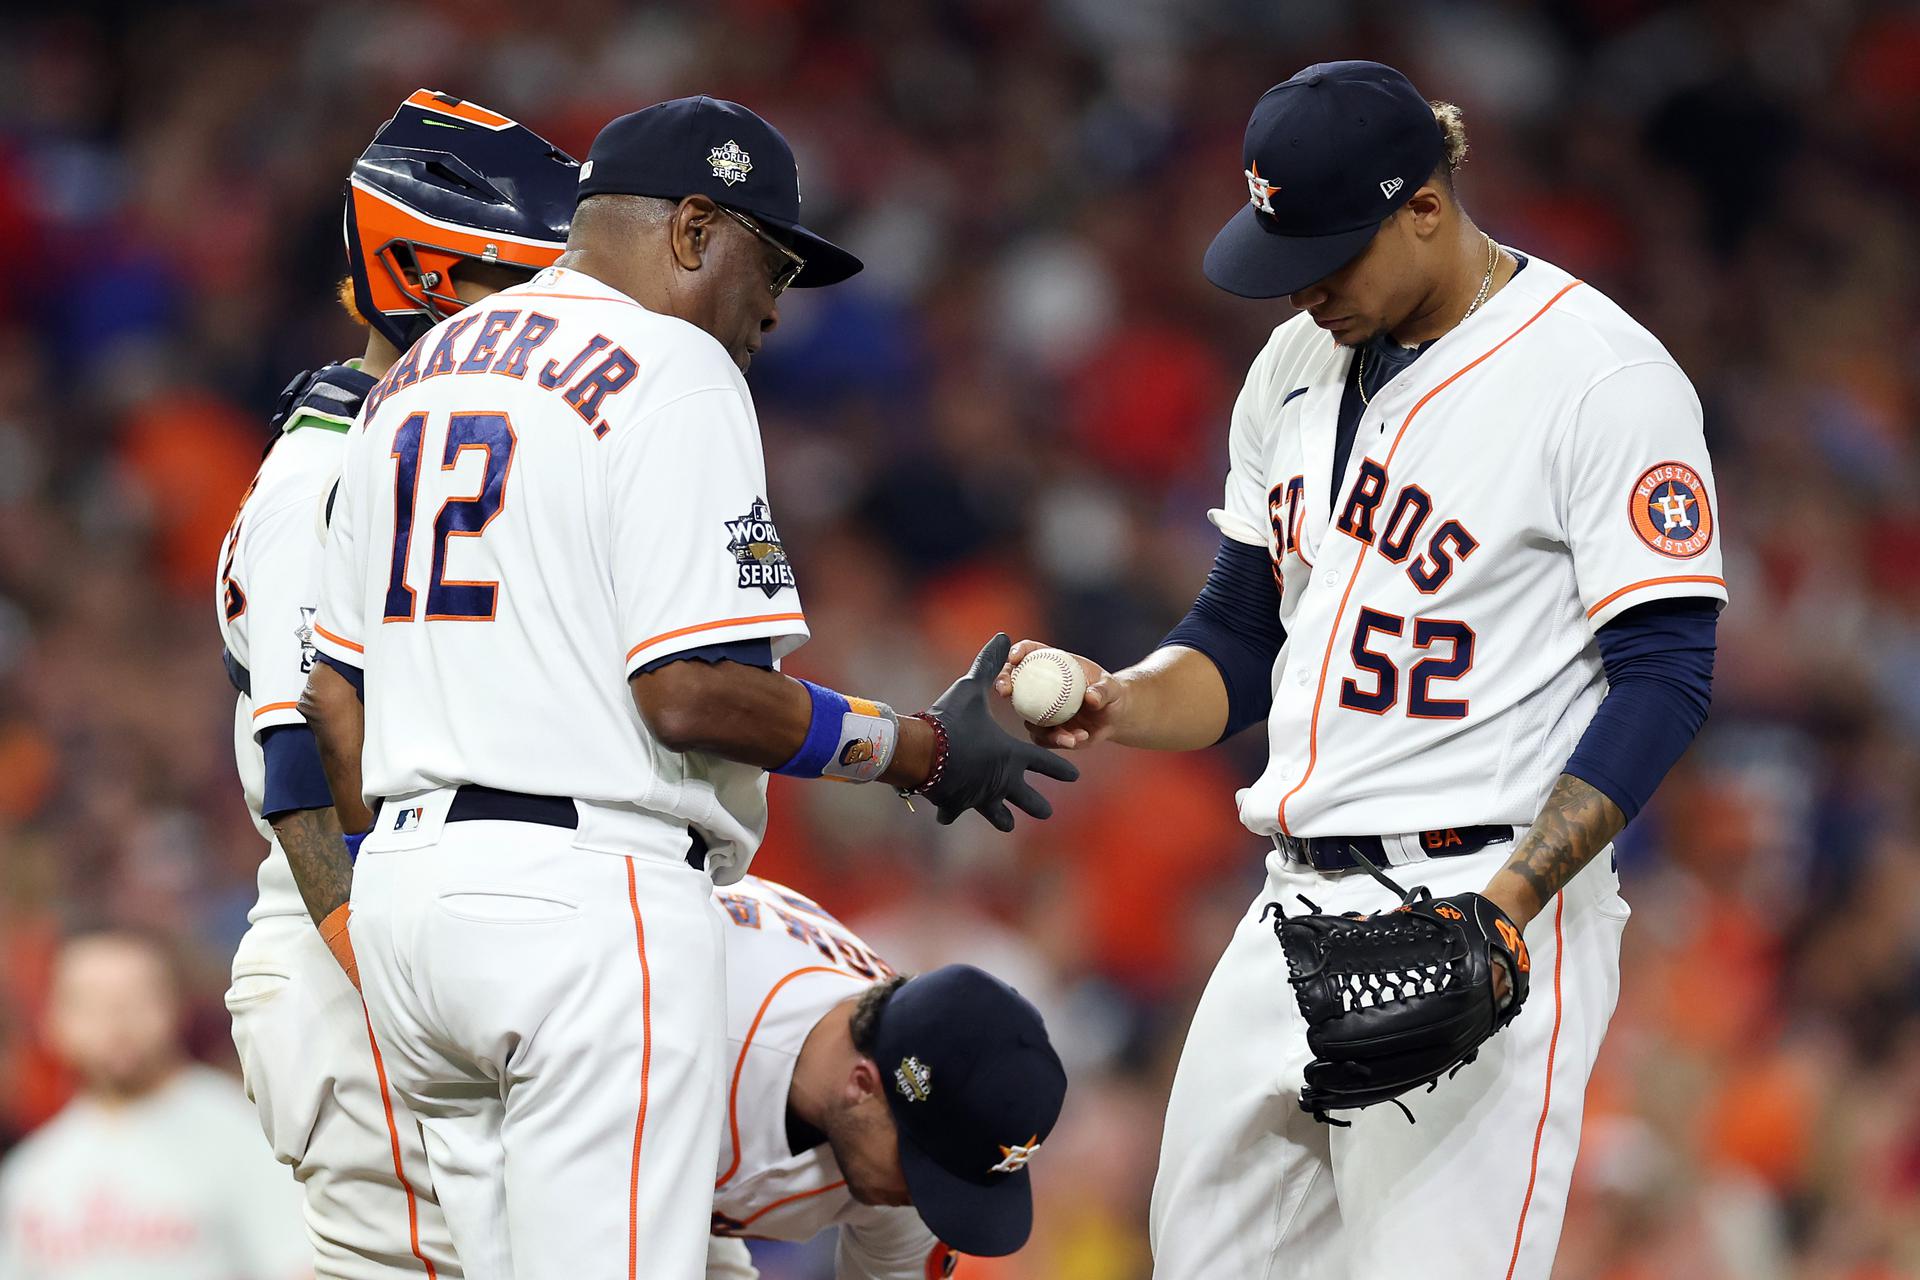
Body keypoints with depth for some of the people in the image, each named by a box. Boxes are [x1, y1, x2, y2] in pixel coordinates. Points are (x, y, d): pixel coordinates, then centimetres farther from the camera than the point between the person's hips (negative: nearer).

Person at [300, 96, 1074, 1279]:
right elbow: (692, 693, -16)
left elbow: (336, 696, 19)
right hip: (588, 900, -9)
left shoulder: (412, 381, 19)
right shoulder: (671, 369, -8)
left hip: (406, 884, 9)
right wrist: (924, 750, -5)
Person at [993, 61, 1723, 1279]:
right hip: (1294, 907, 8)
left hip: (1486, 906, -8)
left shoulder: (1604, 378, -9)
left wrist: (1500, 911, -22)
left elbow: (1662, 679, -13)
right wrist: (1121, 705, -2)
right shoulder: (1295, 368, 14)